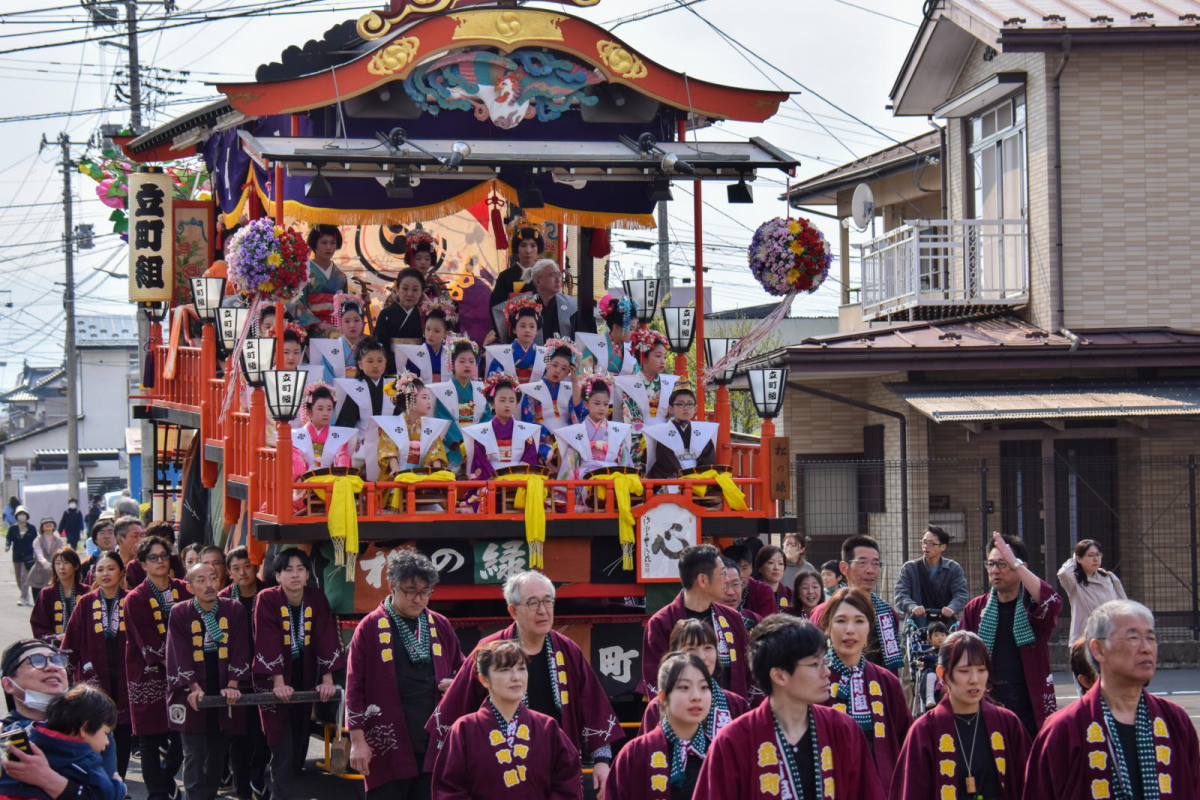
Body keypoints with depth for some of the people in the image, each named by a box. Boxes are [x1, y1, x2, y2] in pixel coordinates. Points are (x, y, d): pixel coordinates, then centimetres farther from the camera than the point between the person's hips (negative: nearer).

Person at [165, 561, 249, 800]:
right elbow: (179, 653, -8)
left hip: (224, 696, 2)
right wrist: (194, 687, -17)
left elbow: (239, 650, -1)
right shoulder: (180, 613, -4)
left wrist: (233, 685, -10)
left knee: (219, 752, 8)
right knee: (194, 754, -5)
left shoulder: (234, 610, 1)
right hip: (192, 697, -2)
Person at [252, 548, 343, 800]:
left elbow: (327, 639, -7)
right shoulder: (267, 600, -14)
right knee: (283, 750, -8)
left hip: (305, 682, 4)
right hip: (274, 683, -4)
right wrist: (279, 682, -26)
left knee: (300, 744, 11)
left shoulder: (317, 599, -3)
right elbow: (268, 643, -19)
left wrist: (327, 679, -15)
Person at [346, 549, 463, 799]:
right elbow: (355, 687, -3)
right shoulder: (369, 628, -2)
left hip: (434, 747, 3)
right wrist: (358, 740, -7)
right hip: (388, 750, -3)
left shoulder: (441, 626, 10)